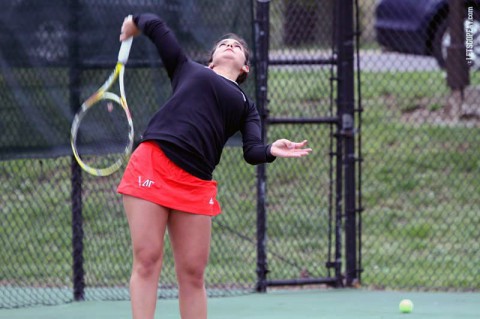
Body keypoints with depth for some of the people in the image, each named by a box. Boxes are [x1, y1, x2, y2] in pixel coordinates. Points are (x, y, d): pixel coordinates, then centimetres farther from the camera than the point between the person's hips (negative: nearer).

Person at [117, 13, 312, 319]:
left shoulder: (246, 106, 22)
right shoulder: (188, 69, 21)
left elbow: (253, 152, 5)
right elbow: (155, 25, 22)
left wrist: (271, 150, -16)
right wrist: (133, 23, 43)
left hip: (195, 185, 2)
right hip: (152, 164, -2)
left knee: (193, 274, 3)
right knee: (147, 261, -8)